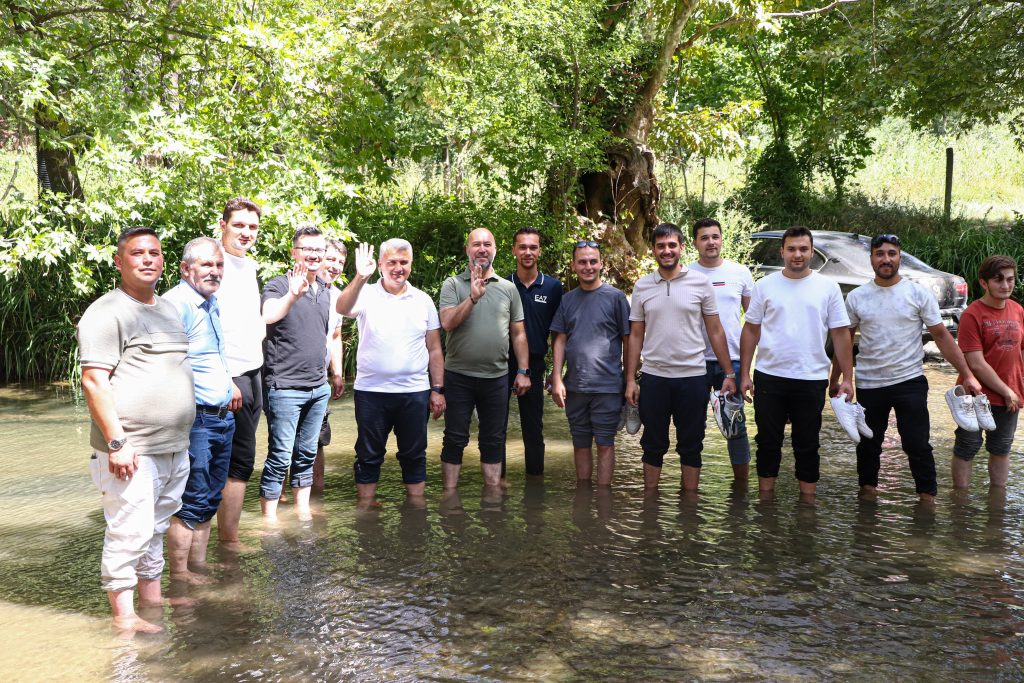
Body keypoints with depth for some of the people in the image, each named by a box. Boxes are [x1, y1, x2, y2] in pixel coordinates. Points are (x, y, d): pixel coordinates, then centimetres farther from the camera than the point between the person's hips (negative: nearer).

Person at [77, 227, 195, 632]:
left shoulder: (168, 310, 16)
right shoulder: (107, 312, -10)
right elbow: (94, 381, -16)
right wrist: (117, 441, -21)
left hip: (175, 447, 8)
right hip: (132, 450, -8)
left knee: (156, 527, 17)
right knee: (129, 532, -3)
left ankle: (151, 596, 29)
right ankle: (123, 615, 7)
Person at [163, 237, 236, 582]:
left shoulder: (213, 302, 15)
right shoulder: (175, 304, -15)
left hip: (223, 417, 9)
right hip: (194, 420, -9)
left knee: (209, 501, 14)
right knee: (191, 502, -2)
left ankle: (199, 567, 24)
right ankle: (179, 574, 9)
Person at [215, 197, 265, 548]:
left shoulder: (248, 265, 15)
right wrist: (225, 381, -20)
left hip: (253, 374, 9)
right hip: (230, 376, -9)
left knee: (238, 458, 13)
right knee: (241, 460, -7)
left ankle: (226, 531, 22)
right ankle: (230, 540, 1)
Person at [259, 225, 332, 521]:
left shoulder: (326, 291, 12)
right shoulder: (279, 285, -9)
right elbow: (269, 316, -31)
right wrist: (293, 295, -49)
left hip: (318, 387, 7)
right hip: (285, 387, -6)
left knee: (307, 455, 14)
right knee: (280, 458, -2)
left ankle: (303, 512, 24)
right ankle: (269, 520, 7)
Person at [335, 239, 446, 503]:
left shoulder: (423, 300, 6)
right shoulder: (366, 295, -1)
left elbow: (434, 349, 9)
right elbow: (343, 309, -24)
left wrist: (438, 390, 4)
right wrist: (360, 277, -40)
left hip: (415, 392, 2)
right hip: (371, 391, -2)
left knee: (414, 456, 11)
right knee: (369, 456, 9)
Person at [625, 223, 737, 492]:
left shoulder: (700, 283, -1)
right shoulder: (642, 286, 4)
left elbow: (715, 331, 2)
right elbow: (636, 336, 8)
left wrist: (729, 374, -2)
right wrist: (630, 379, 3)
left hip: (692, 376, -1)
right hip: (653, 377, 1)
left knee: (690, 446, 8)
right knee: (653, 445, 11)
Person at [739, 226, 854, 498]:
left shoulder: (828, 288, 2)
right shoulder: (765, 285, 3)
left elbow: (841, 335, 2)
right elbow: (751, 331, 4)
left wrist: (847, 378, -3)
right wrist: (744, 374, -1)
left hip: (812, 380, 0)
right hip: (769, 377, 1)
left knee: (807, 445, 10)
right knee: (768, 443, 9)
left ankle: (808, 502, 20)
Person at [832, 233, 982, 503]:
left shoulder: (919, 294, -4)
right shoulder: (856, 298, 0)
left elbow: (942, 336, -3)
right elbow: (845, 340, 8)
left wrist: (967, 374, -9)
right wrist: (834, 379, 7)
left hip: (910, 382, -2)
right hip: (868, 385, 2)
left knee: (918, 445, 1)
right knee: (868, 444, 14)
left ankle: (928, 497, 14)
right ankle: (868, 491, 30)